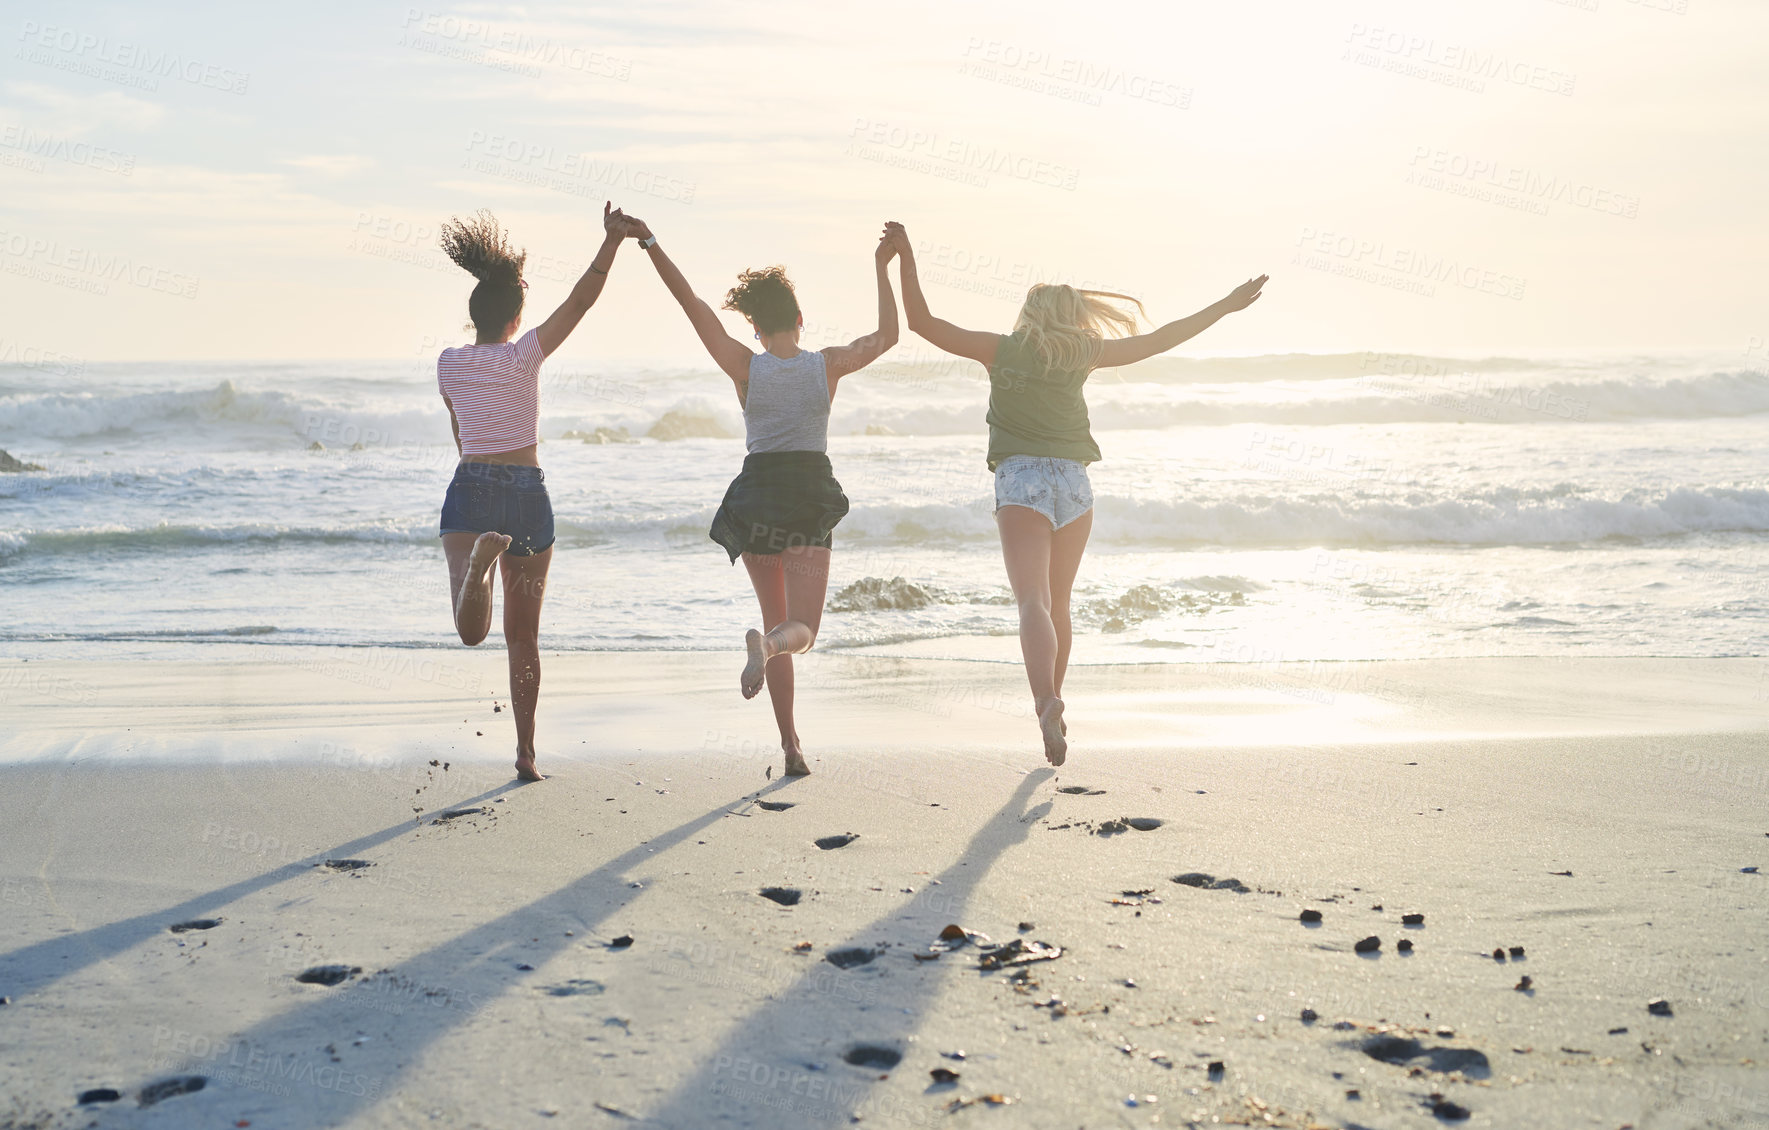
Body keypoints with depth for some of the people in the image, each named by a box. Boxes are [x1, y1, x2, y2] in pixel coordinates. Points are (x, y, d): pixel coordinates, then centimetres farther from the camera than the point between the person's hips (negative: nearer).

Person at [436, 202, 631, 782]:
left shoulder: (449, 364, 6)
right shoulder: (524, 355, -3)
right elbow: (579, 302, -6)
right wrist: (611, 240, -3)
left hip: (468, 492, 1)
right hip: (527, 497, -1)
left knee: (471, 630, -18)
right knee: (524, 635, 13)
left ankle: (480, 558, -48)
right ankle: (525, 751, 16)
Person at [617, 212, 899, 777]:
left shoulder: (745, 367, -5)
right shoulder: (828, 365, -3)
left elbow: (691, 302, -8)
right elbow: (887, 335, 11)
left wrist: (649, 242, -4)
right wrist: (882, 268, 16)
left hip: (757, 494, 1)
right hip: (810, 499, -1)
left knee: (776, 620, 13)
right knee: (801, 629, -1)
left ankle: (791, 745, 9)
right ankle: (767, 645, -40)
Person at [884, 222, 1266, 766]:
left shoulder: (1000, 349, 6)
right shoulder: (1084, 352, 12)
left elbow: (922, 322, 2)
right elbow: (1161, 339, 19)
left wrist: (907, 258, 3)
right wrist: (1226, 306, 29)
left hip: (1021, 482, -3)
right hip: (1074, 483, 3)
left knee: (1033, 602, -17)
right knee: (1058, 604, 20)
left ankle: (1047, 704, -39)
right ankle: (1052, 701, 31)